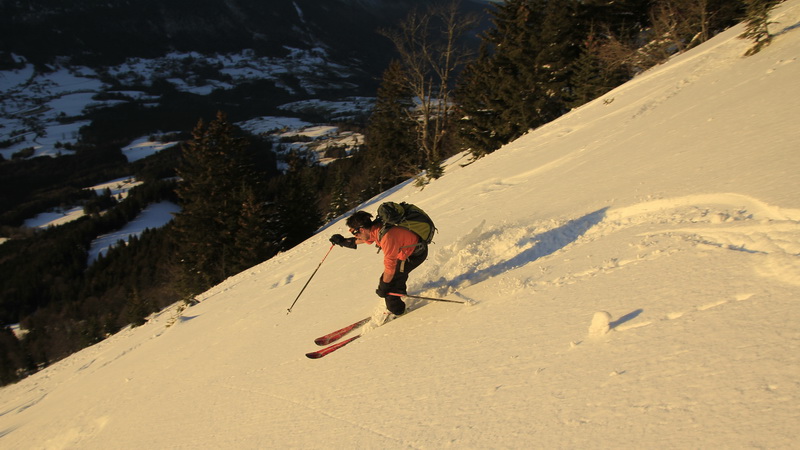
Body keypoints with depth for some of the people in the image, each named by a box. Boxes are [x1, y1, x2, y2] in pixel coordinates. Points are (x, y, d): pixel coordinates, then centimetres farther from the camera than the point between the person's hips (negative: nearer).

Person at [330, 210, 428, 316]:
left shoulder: (387, 237, -36)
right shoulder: (375, 228, -9)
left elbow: (390, 266, -28)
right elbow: (364, 239, 16)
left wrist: (383, 287, -16)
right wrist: (343, 241, 18)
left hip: (417, 253, -9)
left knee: (391, 278, -5)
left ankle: (395, 310, 11)